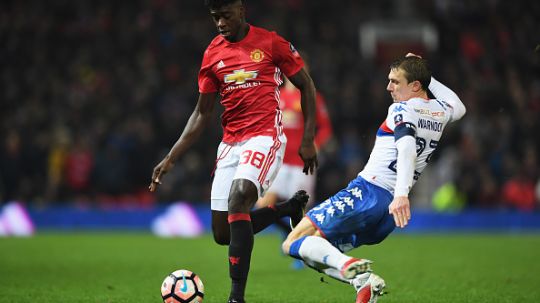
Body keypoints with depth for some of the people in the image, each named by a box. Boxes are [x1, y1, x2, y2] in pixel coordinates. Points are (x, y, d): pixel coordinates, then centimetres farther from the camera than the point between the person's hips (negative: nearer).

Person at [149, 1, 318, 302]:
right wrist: (171, 158, 7)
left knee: (238, 198, -31)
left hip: (265, 136, -6)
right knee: (222, 233, 2)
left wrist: (308, 140, -3)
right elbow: (202, 113, 14)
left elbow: (307, 87, 4)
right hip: (230, 143, 6)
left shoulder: (271, 43, -4)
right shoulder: (212, 54, 9)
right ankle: (290, 208, 27)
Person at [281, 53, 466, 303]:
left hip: (366, 191, -8)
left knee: (293, 244, -8)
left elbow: (407, 147, -26)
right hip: (389, 215, 8)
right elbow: (459, 107, 42)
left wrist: (401, 194, -40)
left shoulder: (402, 110, -6)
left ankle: (357, 273, -30)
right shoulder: (441, 111, 15)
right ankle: (364, 280, -11)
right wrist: (427, 76, 36)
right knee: (316, 252, 16)